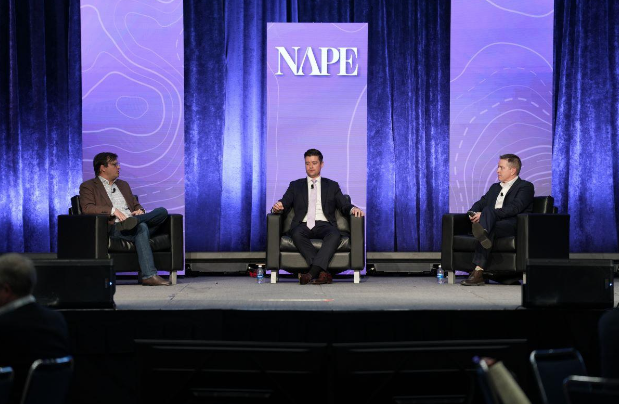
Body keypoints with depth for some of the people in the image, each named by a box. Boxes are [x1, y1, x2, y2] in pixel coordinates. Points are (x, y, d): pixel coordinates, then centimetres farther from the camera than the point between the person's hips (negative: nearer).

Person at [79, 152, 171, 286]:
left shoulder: (123, 185, 31)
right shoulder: (88, 186, 10)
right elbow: (87, 208, -7)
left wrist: (139, 211, 5)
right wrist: (113, 210, -19)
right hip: (113, 228, -6)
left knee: (162, 211, -18)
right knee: (141, 227, -37)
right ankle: (149, 275, -44)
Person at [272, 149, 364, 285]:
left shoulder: (332, 186, 22)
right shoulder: (295, 185, 22)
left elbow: (344, 206, 12)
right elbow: (284, 204, 11)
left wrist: (353, 209, -12)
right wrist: (277, 207, -14)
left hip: (324, 225, 0)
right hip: (303, 225, 0)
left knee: (335, 234, -36)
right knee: (297, 234, -36)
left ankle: (312, 272, -46)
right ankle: (323, 272, -39)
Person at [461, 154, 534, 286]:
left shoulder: (525, 187, 4)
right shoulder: (495, 187, 29)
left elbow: (514, 208, -12)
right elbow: (480, 203, 21)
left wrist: (484, 215, -20)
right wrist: (473, 213, -6)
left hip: (512, 226, -5)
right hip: (491, 224, 5)